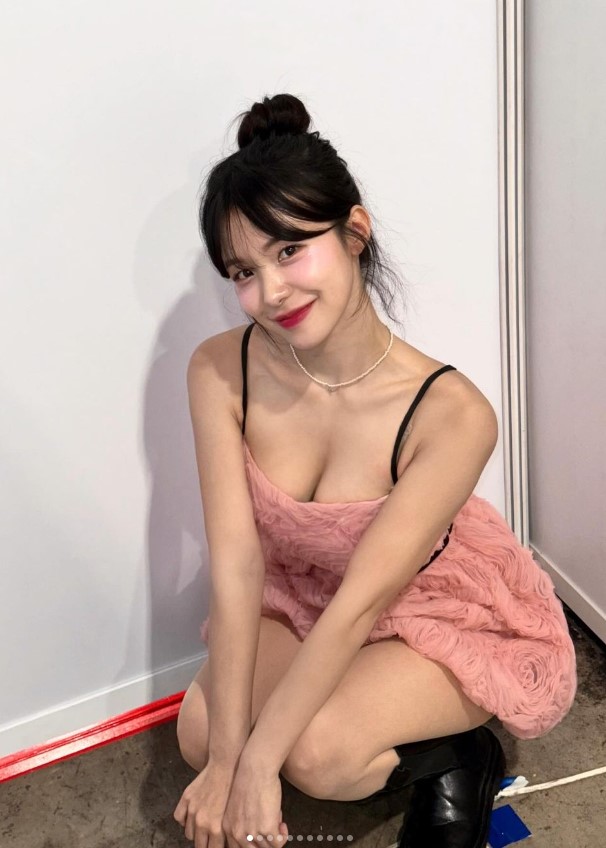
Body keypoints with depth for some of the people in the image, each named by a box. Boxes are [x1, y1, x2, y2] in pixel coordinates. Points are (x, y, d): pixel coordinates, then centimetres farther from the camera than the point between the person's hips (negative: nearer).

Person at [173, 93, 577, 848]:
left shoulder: (450, 415, -33)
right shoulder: (220, 372, -22)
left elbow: (360, 603, -30)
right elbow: (235, 563, -23)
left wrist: (255, 765, -25)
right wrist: (226, 758, -24)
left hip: (453, 618, -4)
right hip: (302, 599, 5)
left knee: (316, 751, -27)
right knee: (199, 733, -14)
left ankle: (454, 758, 5)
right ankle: (390, 741, 10)